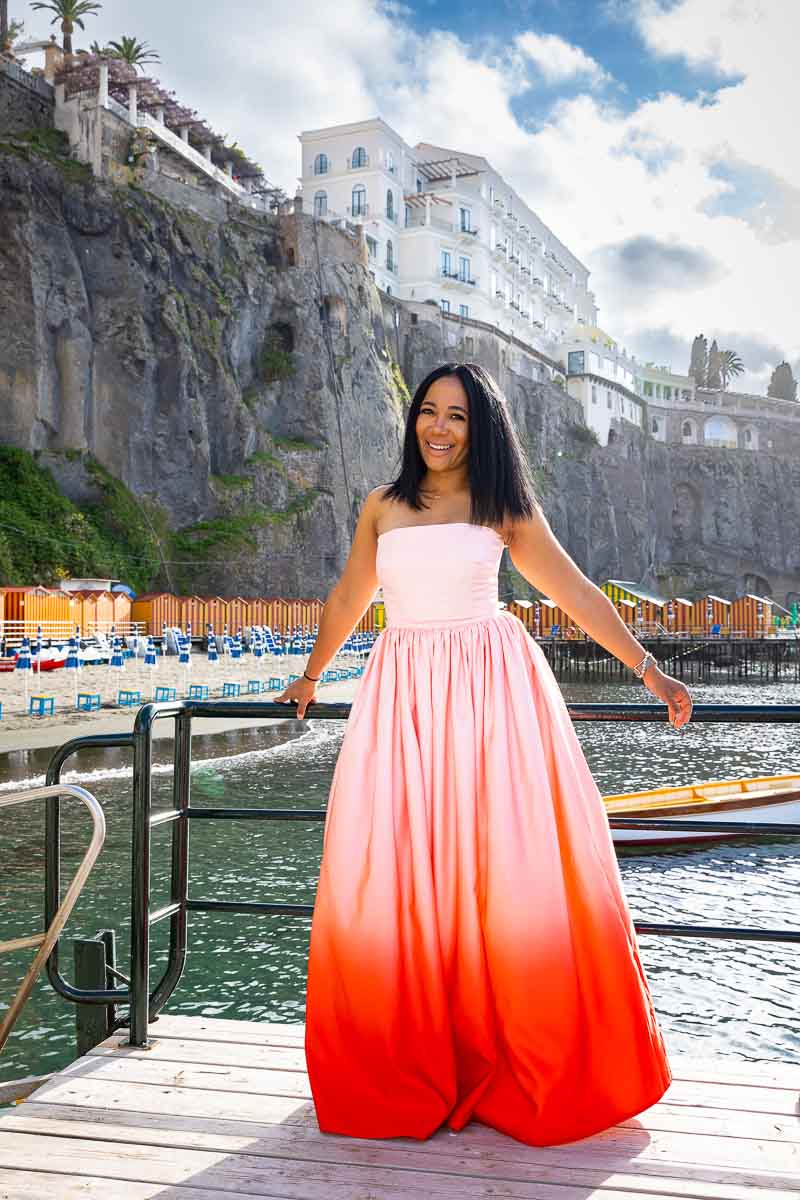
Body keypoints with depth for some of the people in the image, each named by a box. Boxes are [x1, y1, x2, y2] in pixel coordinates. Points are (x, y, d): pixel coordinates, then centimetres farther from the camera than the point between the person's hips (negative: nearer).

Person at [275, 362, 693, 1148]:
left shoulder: (503, 509, 8)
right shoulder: (382, 507, 14)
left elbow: (576, 593, 9)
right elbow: (348, 599, 25)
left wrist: (650, 672, 6)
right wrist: (309, 677, 34)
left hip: (490, 688, -2)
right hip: (402, 692, 2)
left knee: (506, 869, -3)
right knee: (391, 874, -4)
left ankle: (524, 1070, 13)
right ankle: (406, 1072, 11)